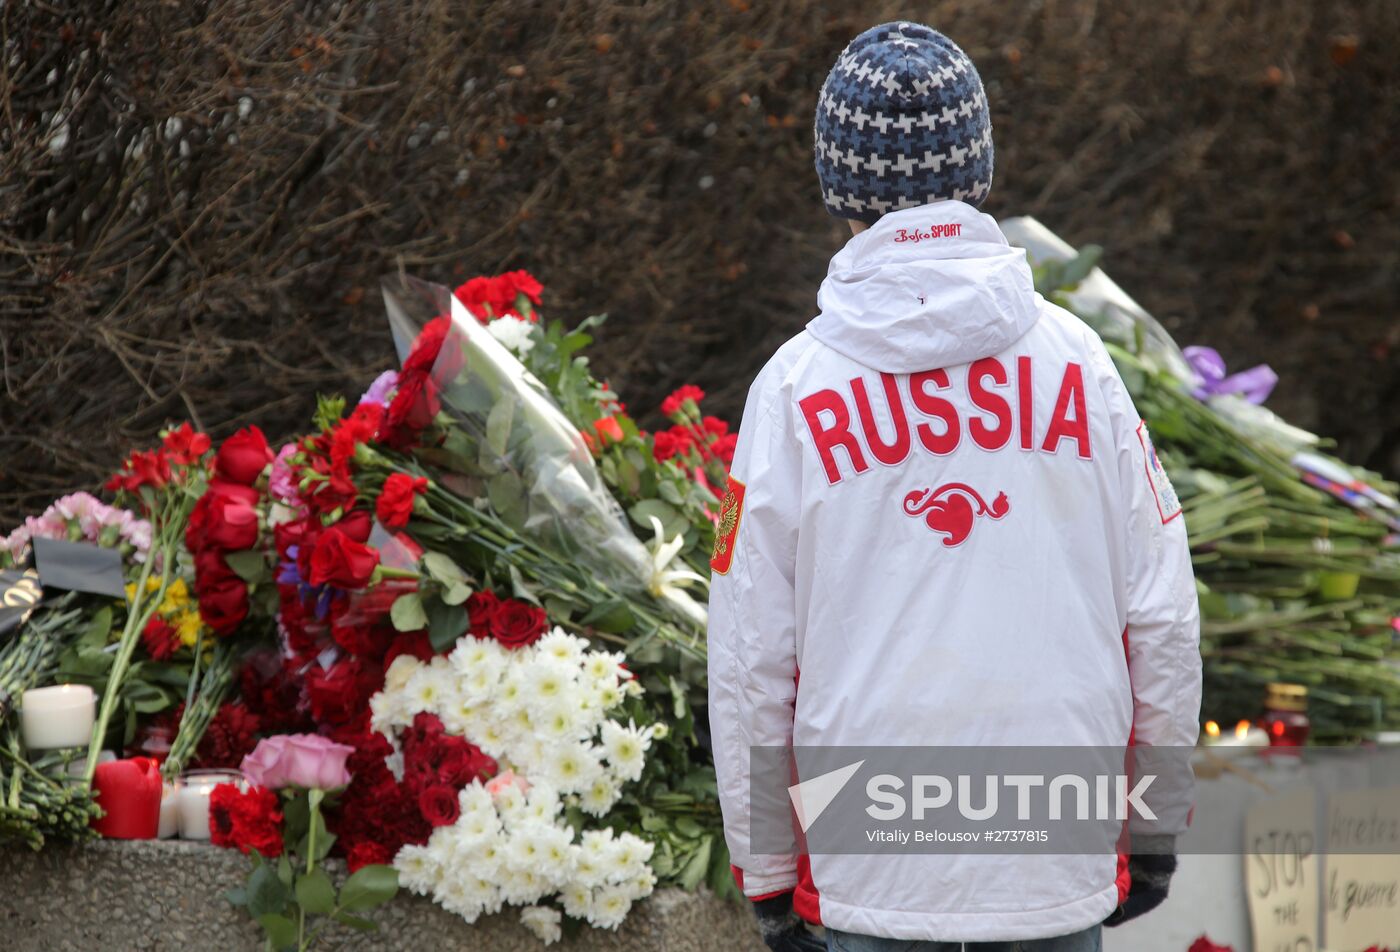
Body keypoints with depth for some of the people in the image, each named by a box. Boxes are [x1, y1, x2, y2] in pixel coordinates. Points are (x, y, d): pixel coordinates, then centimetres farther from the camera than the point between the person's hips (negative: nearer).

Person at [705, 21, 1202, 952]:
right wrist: (1158, 824, 14)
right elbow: (1162, 617, 2)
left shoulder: (799, 388, -6)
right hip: (1064, 874, 1)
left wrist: (764, 871, 7)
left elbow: (751, 660, -3)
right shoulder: (1075, 361, -2)